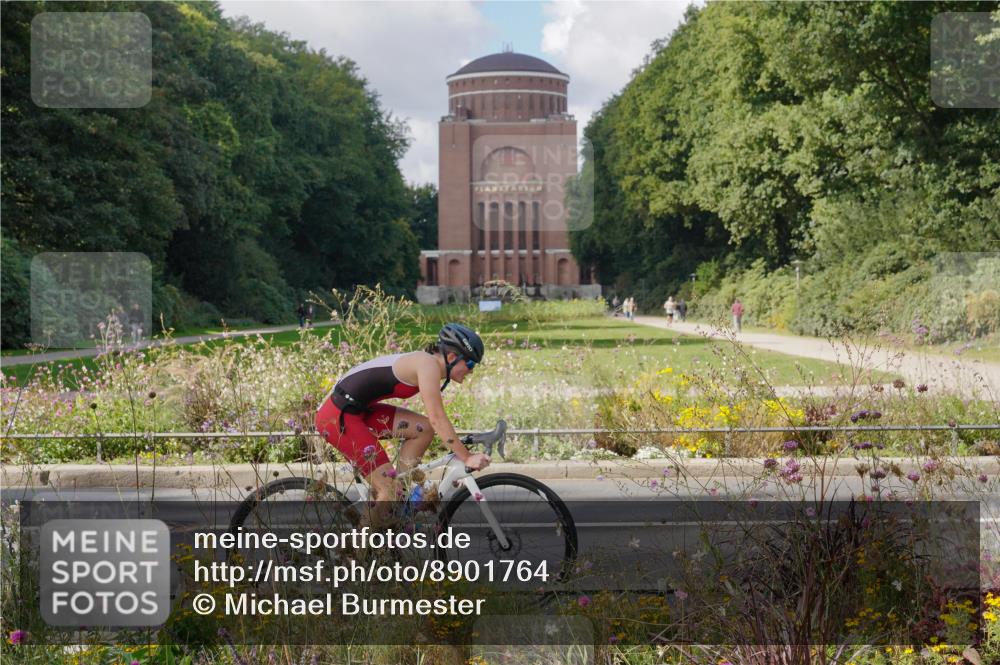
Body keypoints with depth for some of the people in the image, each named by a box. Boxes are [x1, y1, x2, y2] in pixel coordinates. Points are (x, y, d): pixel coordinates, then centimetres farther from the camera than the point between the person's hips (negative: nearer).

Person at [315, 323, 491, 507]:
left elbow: (434, 424, 19)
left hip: (357, 410, 9)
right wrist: (467, 458, -18)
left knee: (424, 429, 4)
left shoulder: (425, 363, 12)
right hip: (339, 418, -9)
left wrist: (461, 448, 18)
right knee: (389, 488, -9)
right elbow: (437, 419, -21)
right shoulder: (428, 364, -15)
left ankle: (399, 491, 10)